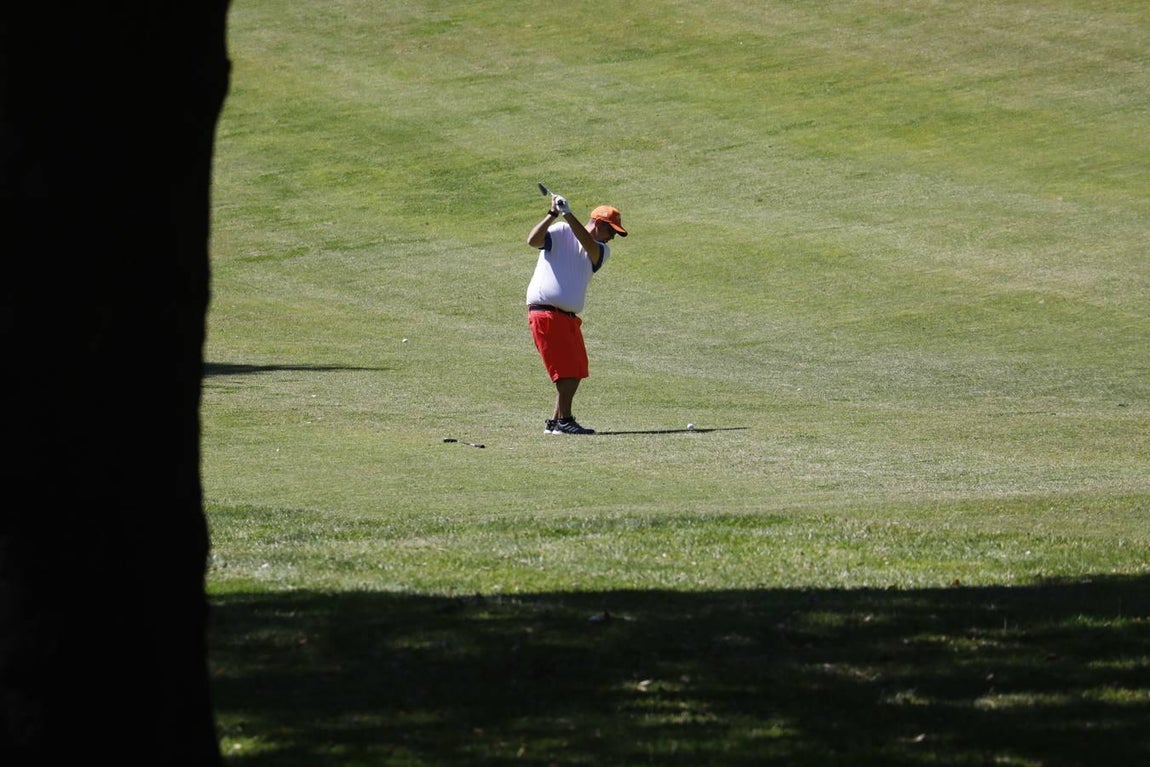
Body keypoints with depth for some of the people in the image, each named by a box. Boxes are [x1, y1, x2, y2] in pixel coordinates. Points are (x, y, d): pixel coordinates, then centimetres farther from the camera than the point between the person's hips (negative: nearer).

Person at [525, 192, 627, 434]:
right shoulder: (560, 233, -2)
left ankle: (557, 421, 18)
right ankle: (563, 420, -5)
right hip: (546, 312, -8)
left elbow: (589, 246, -11)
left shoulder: (602, 251, 11)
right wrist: (553, 215, -27)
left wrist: (568, 215, -22)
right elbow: (533, 240, -18)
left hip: (569, 316, 8)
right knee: (567, 369, -10)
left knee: (577, 371, 10)